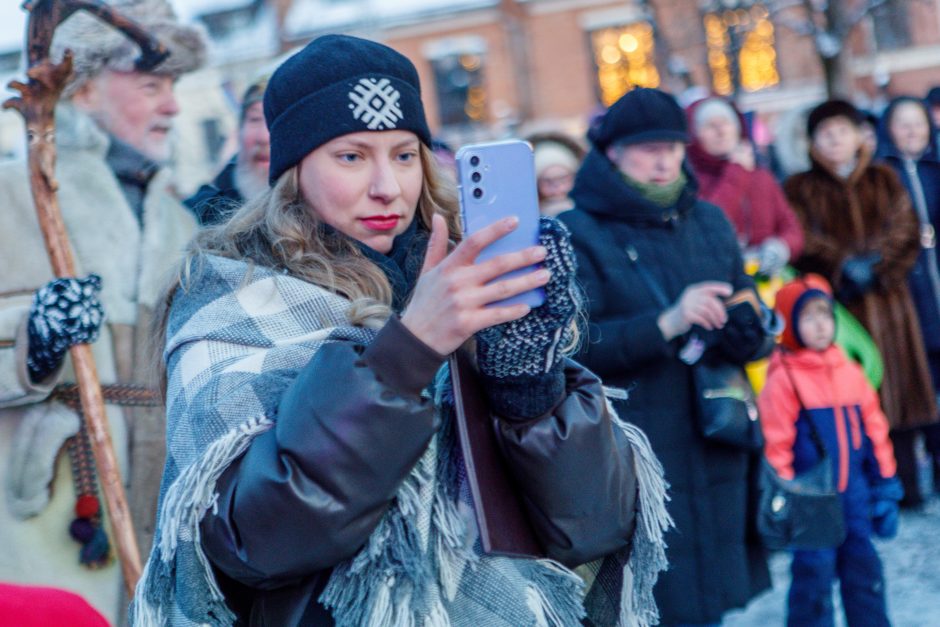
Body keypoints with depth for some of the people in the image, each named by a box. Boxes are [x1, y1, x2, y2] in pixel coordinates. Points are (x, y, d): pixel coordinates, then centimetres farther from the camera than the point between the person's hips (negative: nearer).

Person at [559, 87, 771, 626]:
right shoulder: (578, 234, -5)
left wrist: (748, 332, -7)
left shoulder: (709, 222, 12)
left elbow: (752, 332, 17)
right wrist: (665, 324, -25)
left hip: (715, 451, 5)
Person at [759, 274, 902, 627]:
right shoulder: (783, 379, -10)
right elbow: (776, 448, -11)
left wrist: (885, 488, 9)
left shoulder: (850, 372, 6)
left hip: (855, 495, 5)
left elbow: (874, 431, 11)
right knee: (814, 577, -1)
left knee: (866, 574, 12)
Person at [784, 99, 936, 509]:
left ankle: (904, 487, 7)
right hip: (835, 307, -2)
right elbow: (804, 245, -3)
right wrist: (844, 268, -16)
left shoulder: (884, 181, 15)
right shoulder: (800, 189, 9)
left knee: (896, 392, 0)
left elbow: (906, 235, 5)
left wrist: (875, 266, -11)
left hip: (887, 302, 2)